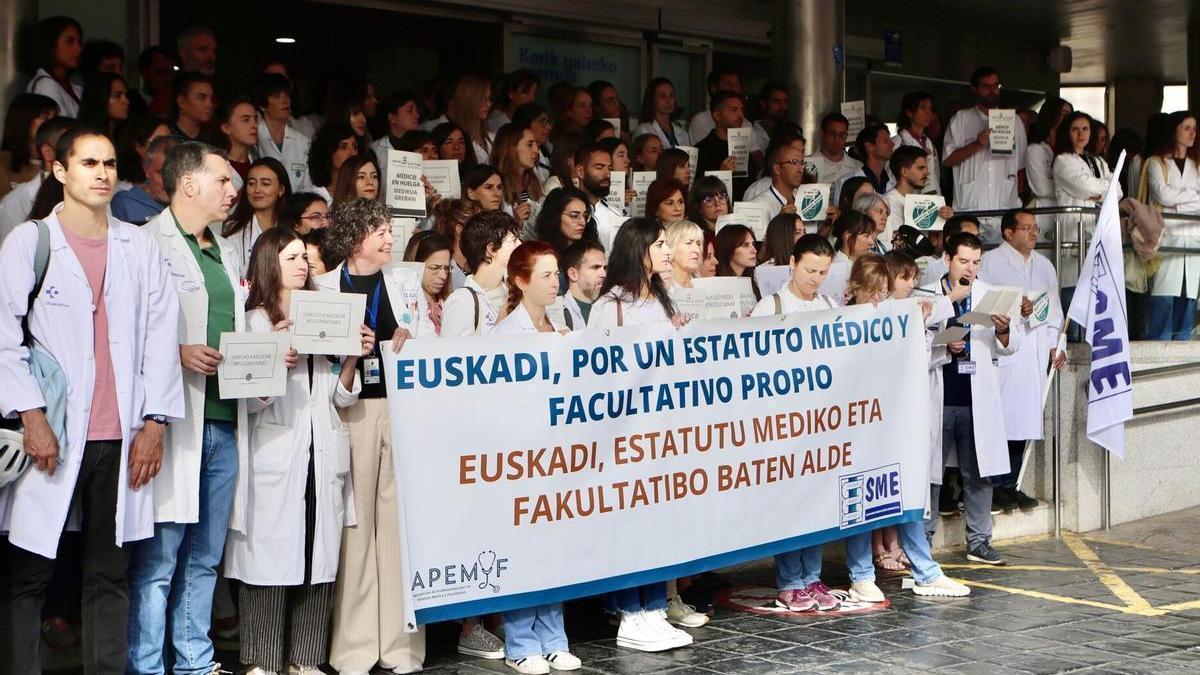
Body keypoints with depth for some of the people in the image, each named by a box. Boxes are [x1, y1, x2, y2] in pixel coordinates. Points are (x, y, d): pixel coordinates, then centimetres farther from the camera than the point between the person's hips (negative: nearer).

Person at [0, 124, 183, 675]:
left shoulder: (139, 246, 12)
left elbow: (161, 335, 9)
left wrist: (155, 423, 2)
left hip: (123, 439, 3)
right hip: (51, 439, -2)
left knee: (110, 575, 5)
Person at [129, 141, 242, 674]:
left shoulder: (225, 253, 22)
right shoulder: (148, 244, -5)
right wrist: (177, 354, -23)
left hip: (225, 424, 8)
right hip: (174, 421, -7)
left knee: (204, 560, 12)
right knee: (158, 561, -4)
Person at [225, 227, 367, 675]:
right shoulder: (255, 320, 4)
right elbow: (250, 400, -3)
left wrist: (353, 358, 0)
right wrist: (277, 364, -18)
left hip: (324, 455, 4)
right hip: (276, 456, -4)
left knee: (319, 556, 2)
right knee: (270, 555, -5)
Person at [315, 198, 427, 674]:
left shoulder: (405, 282, 15)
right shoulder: (325, 286, 8)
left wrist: (409, 339, -8)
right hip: (353, 408, -2)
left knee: (399, 519, -1)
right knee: (355, 523, -2)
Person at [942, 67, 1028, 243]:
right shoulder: (961, 120, 10)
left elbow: (1021, 166, 20)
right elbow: (948, 160, 0)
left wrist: (1020, 196, 11)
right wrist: (977, 144, -11)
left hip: (1006, 208, 2)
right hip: (970, 208, -2)